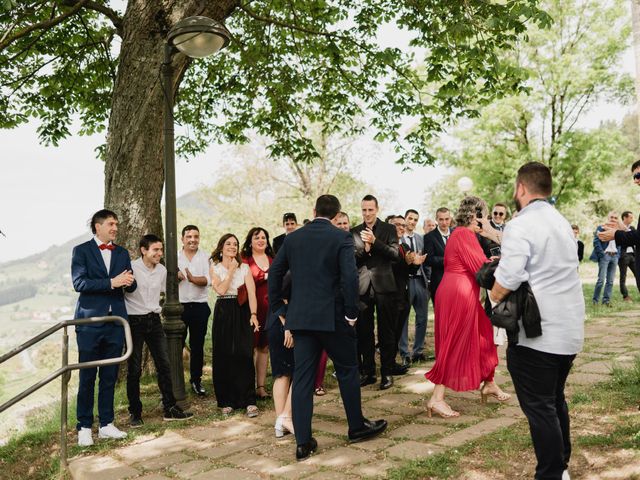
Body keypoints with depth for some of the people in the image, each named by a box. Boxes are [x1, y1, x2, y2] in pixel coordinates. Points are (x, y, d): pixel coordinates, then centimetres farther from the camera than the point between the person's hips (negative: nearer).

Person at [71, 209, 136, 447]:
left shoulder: (122, 253, 14)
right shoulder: (81, 251, 0)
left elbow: (131, 286, 11)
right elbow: (79, 283, -13)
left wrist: (129, 282, -13)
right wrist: (111, 282, -20)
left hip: (115, 320, 4)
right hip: (90, 320, -4)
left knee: (109, 376, 9)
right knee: (87, 377, 2)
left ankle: (106, 424, 18)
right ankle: (84, 427, 12)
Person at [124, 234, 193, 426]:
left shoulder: (162, 270, 6)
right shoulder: (131, 268, -12)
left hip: (154, 320, 5)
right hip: (134, 322, -5)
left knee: (164, 364, 3)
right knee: (134, 369, 2)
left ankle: (170, 408, 12)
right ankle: (135, 413, 14)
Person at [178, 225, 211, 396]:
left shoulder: (205, 257, 3)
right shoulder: (174, 257, 6)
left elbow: (207, 280, -10)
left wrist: (193, 278, -28)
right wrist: (176, 277, -24)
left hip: (200, 306, 0)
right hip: (179, 306, 0)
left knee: (197, 345, 9)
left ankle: (196, 380, 21)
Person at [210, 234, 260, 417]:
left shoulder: (244, 267, 6)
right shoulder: (215, 268, 5)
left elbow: (251, 292, -5)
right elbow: (221, 290, -12)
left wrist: (253, 314, -17)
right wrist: (231, 270, -9)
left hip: (242, 312, 0)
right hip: (223, 313, 0)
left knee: (244, 355, -7)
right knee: (224, 357, 3)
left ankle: (249, 401, -4)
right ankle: (227, 401, 15)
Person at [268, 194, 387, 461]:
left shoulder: (293, 238, 7)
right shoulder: (341, 238, -7)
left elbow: (274, 274, 9)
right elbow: (350, 277, -16)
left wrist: (278, 308, 17)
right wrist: (352, 312, -6)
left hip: (299, 317, 4)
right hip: (332, 316, -4)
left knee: (302, 377, 6)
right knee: (347, 370, 14)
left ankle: (303, 442, 8)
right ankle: (357, 427, 28)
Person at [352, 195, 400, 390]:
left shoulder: (388, 229, 2)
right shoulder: (355, 232, 9)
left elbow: (395, 255, -9)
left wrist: (375, 241, -19)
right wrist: (364, 249, -15)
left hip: (384, 285, -2)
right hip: (362, 286, 2)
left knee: (386, 333, 3)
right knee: (364, 333, 8)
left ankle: (387, 372, 12)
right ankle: (367, 372, 19)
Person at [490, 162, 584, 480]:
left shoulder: (520, 226, -15)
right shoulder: (562, 222, 13)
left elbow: (507, 280, -24)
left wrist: (491, 299, -5)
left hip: (537, 332, -9)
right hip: (570, 328, 9)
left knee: (539, 407, 0)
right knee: (555, 400, 20)